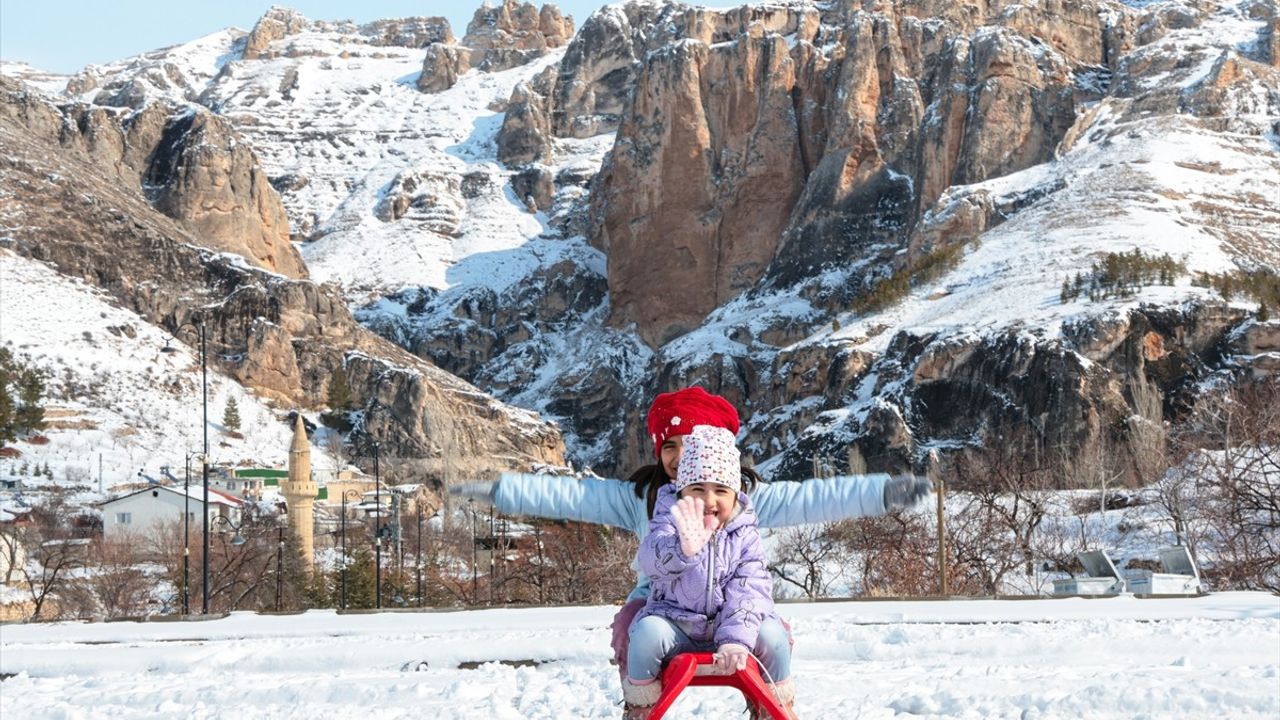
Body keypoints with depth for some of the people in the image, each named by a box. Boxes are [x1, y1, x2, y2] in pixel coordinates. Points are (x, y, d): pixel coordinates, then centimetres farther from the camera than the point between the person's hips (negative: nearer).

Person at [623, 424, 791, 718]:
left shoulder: (745, 536, -3)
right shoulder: (670, 524, -9)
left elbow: (748, 591, -12)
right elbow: (651, 558, -33)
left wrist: (736, 639, -28)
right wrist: (684, 547, -56)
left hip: (728, 624, 2)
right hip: (675, 623, -1)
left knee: (771, 633, -24)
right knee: (648, 631, -32)